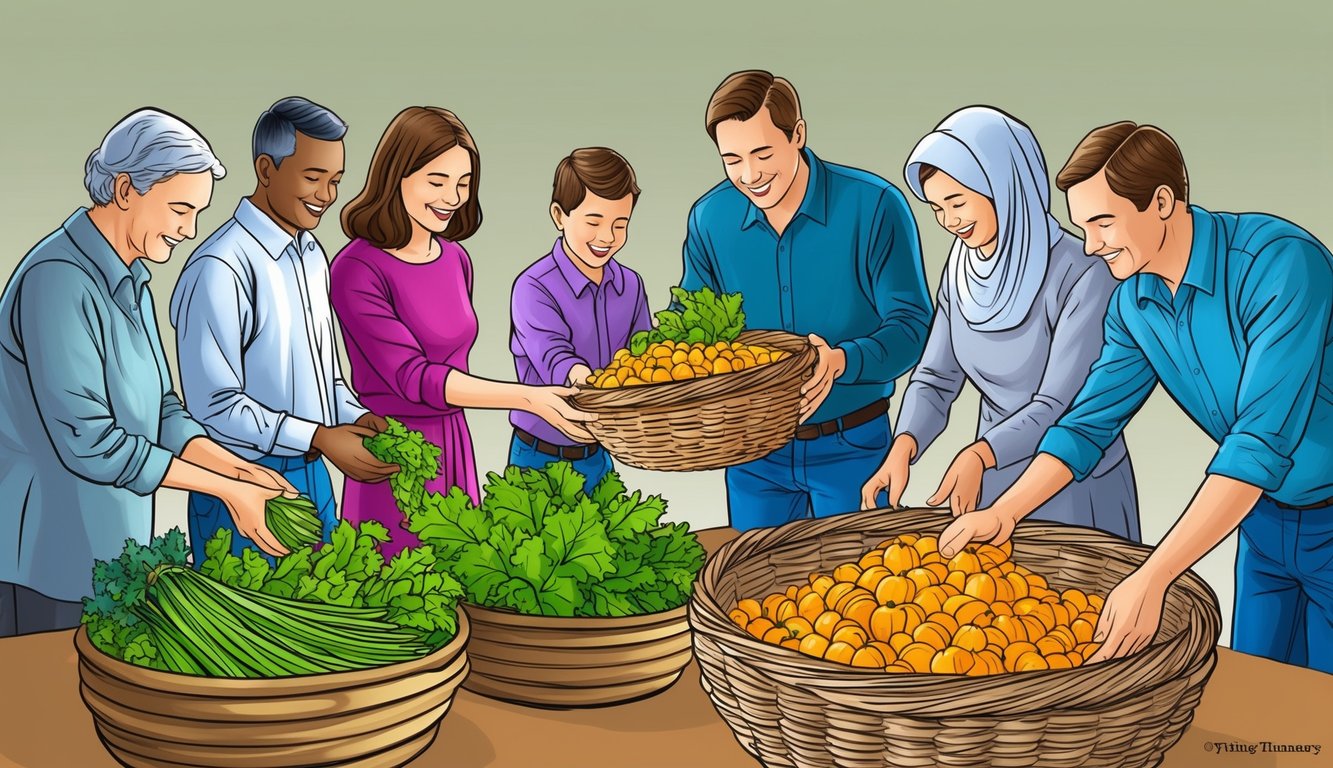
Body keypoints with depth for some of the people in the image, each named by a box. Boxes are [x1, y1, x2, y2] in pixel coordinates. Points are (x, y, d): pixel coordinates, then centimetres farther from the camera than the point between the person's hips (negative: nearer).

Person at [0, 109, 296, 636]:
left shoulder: (130, 281, 10)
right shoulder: (59, 280, -19)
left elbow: (160, 410, 13)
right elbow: (88, 440, -22)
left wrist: (239, 469, -2)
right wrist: (227, 489, -18)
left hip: (113, 543, 9)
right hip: (50, 556, -9)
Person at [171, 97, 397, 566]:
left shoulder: (311, 256, 10)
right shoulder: (220, 269, -19)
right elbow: (214, 404, -20)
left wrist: (356, 417, -1)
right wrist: (319, 438, -20)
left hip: (313, 477, 8)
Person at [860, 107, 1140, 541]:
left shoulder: (1081, 275, -22)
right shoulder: (963, 265, -3)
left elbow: (1055, 406, -24)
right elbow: (936, 378, -3)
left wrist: (978, 456, -39)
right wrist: (902, 450, -22)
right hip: (994, 477, 6)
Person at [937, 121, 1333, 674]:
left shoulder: (1280, 262, -27)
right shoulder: (1132, 303, -4)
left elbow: (1264, 440, -34)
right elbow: (1090, 422, 5)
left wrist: (1151, 579, -38)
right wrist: (1002, 513, -10)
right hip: (1264, 518, 6)